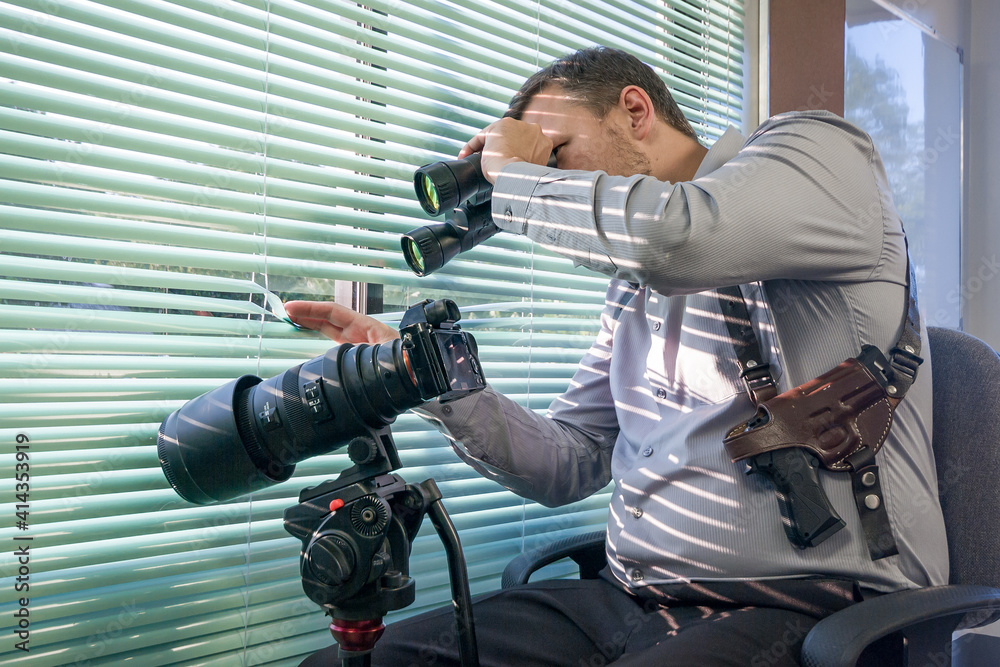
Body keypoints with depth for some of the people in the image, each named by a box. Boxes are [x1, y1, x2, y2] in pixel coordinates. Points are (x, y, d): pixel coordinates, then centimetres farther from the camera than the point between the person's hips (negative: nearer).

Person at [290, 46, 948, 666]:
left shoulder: (818, 147, -2)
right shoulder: (635, 285, 18)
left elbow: (670, 236, -25)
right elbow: (567, 463, 18)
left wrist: (511, 176, -6)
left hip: (803, 609, -6)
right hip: (628, 599, 6)